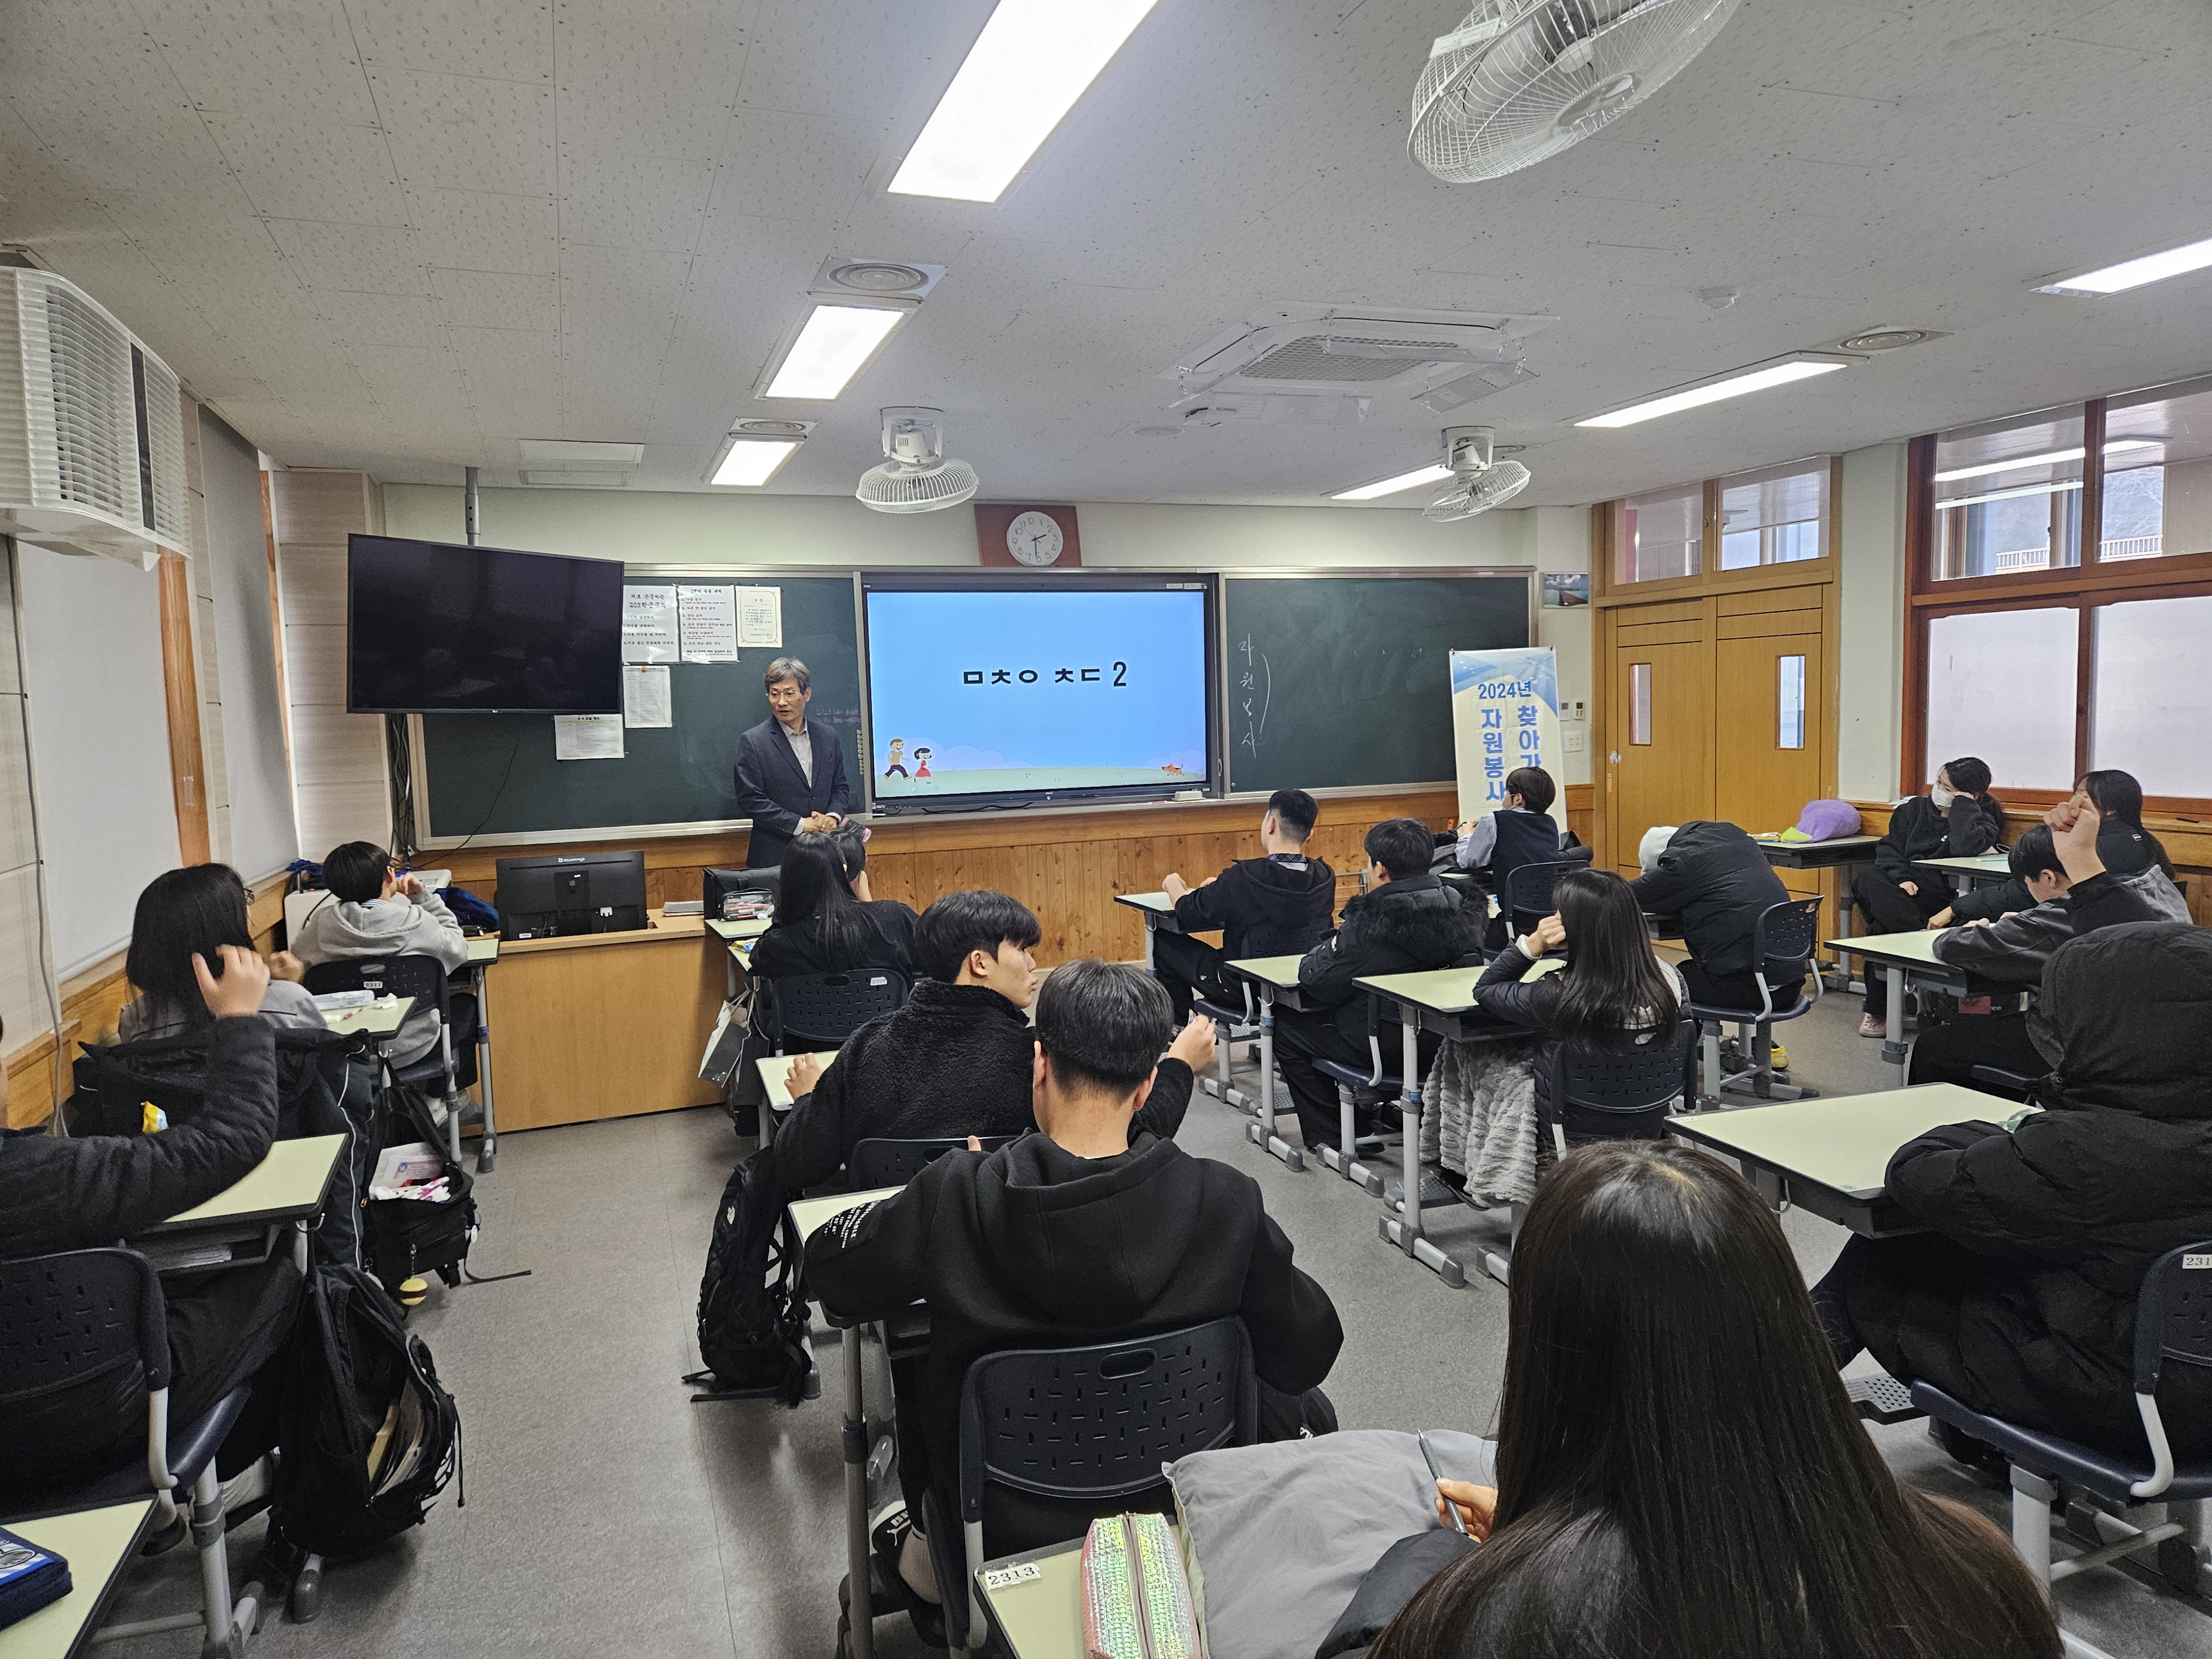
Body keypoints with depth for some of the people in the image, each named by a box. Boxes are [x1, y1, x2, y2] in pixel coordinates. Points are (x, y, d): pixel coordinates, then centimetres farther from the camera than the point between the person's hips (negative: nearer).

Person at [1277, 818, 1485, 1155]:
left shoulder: (1371, 923, -25)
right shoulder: (1460, 913, -5)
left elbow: (1315, 981, -19)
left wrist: (1328, 947, 4)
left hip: (1379, 1047, -8)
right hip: (1440, 1043, 8)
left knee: (1285, 1025, 14)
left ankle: (1330, 1136, 19)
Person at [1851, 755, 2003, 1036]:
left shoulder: (1982, 820, 5)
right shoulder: (1915, 808, 18)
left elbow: (1966, 847, -21)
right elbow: (1889, 847, 9)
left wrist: (1962, 804, -6)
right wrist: (1900, 877, -12)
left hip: (1941, 899, -4)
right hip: (1901, 888, 4)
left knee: (1882, 926, -34)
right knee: (1870, 879, -34)